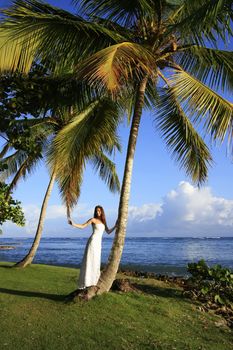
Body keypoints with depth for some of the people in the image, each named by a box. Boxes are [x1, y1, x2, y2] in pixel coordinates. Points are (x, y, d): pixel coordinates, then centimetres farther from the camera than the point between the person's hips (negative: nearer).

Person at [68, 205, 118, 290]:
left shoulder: (103, 222, 16)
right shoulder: (93, 219, -2)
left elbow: (108, 232, 20)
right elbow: (82, 226, -5)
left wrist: (115, 226, 15)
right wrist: (73, 224, -19)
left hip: (98, 243, 7)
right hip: (93, 241, -7)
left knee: (96, 263, 8)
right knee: (89, 261, -9)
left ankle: (92, 281, 16)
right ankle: (84, 283, -6)